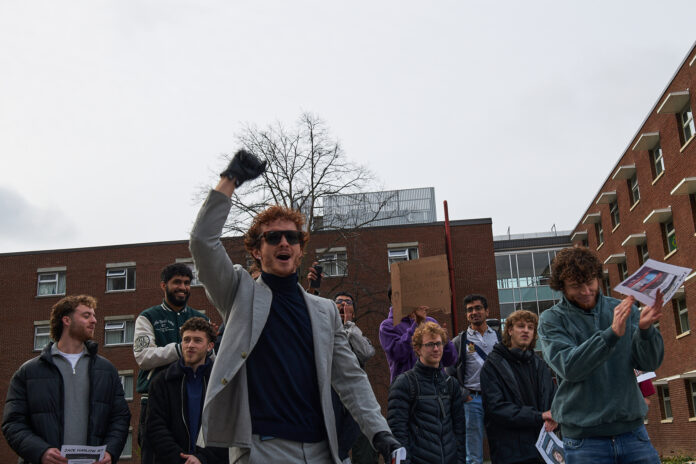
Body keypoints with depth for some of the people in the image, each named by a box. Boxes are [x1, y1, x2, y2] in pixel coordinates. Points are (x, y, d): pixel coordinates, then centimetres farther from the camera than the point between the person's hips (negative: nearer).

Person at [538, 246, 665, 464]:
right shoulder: (551, 320, -2)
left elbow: (648, 363, -1)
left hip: (632, 431, 3)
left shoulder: (623, 309, 6)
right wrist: (612, 333, -25)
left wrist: (645, 329, -20)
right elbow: (569, 368, -17)